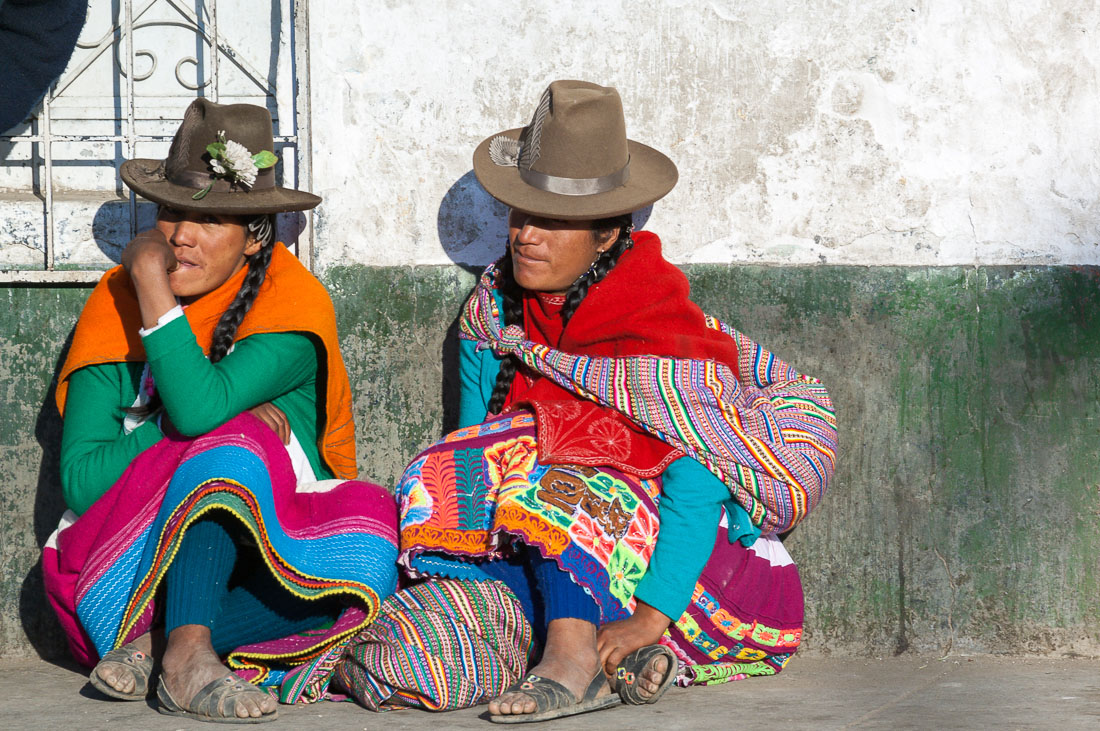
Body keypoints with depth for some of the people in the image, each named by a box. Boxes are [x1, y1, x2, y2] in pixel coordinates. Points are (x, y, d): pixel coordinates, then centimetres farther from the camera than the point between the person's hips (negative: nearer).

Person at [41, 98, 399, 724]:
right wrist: (236, 431, -15)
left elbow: (199, 407, -24)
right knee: (232, 442, -27)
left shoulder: (296, 304, -4)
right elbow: (80, 479, -7)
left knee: (369, 556, -31)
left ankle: (155, 646, -31)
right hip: (132, 559, 0)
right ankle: (185, 655, -40)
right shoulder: (117, 304, 2)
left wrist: (154, 288, -19)